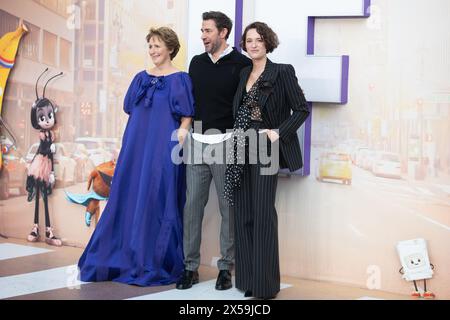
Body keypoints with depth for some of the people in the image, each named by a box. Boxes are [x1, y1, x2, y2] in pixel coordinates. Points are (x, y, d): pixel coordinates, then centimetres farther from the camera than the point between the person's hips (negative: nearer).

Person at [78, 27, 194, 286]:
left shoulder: (180, 79, -2)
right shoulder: (142, 78, 13)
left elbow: (186, 119, -5)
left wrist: (180, 137, -14)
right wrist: (135, 141, 11)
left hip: (164, 150, -5)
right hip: (136, 148, 6)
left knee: (158, 201, -3)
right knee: (129, 197, 6)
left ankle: (155, 263, 8)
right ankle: (125, 257, 16)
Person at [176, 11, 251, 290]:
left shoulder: (241, 64, -4)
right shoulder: (197, 63, 12)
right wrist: (185, 134, 13)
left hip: (226, 143, -5)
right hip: (196, 143, 5)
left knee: (228, 207, 3)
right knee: (192, 206, 4)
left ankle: (226, 268, 13)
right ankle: (191, 267, 12)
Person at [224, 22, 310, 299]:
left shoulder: (282, 72, -5)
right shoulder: (244, 73, 15)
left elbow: (302, 109, -6)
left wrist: (279, 132, -15)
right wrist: (236, 140, 8)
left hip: (265, 150, -6)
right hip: (241, 151, 6)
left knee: (263, 214, -6)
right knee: (243, 214, 7)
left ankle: (265, 284, 2)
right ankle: (247, 278, 15)